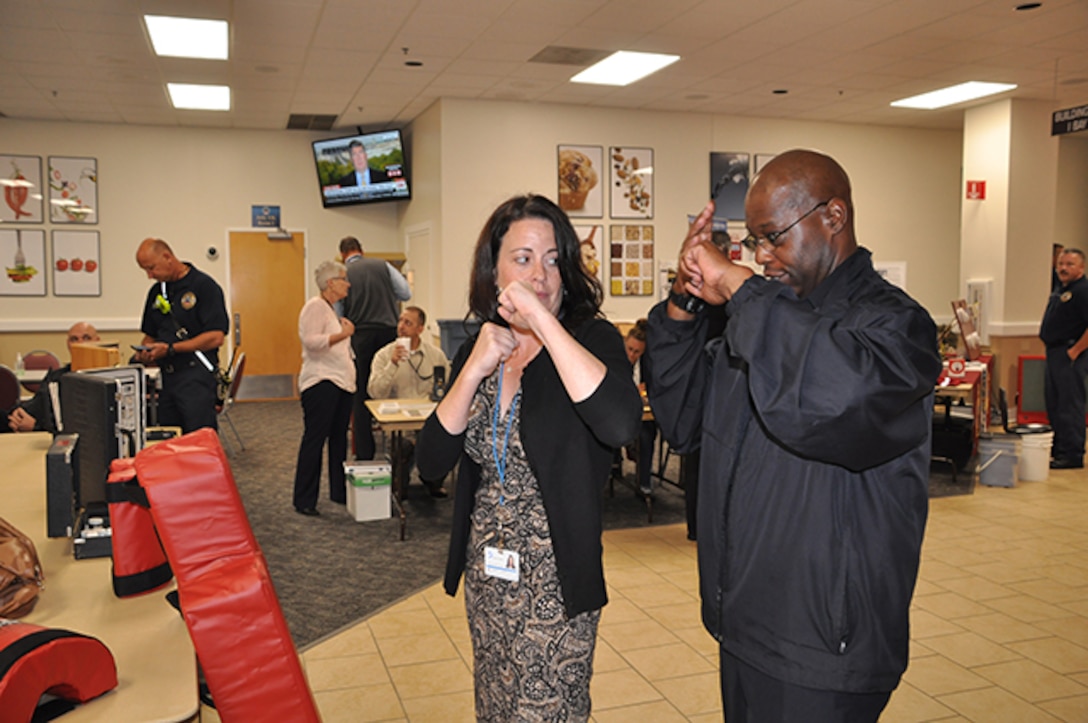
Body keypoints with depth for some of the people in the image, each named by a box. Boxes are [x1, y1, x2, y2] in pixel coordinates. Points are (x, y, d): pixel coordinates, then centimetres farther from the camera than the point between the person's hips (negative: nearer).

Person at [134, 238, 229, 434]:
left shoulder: (204, 285, -7)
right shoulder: (156, 291, 16)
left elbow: (216, 337, -14)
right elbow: (150, 334, 25)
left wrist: (171, 349, -16)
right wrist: (144, 353, 2)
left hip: (195, 375, -7)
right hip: (167, 377, 7)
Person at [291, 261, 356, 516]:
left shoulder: (331, 310, 20)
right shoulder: (315, 306, -9)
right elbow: (311, 341, -22)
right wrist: (343, 333, -22)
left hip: (340, 382, 10)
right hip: (321, 382, -10)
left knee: (339, 439, 12)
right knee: (314, 439, -7)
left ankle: (339, 493, 20)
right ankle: (304, 500, -3)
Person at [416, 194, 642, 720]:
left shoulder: (590, 338, -12)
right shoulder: (475, 350, 2)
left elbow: (620, 425, -34)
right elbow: (431, 463, -3)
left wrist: (543, 318, -29)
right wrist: (475, 369, -15)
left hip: (554, 579, -5)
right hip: (486, 574, 6)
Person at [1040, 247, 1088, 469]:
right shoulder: (1060, 290, 17)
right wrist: (1051, 349, 17)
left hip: (1070, 356, -10)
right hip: (1054, 352, 10)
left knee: (1069, 406, -7)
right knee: (1053, 402, 16)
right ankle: (1058, 448, 26)